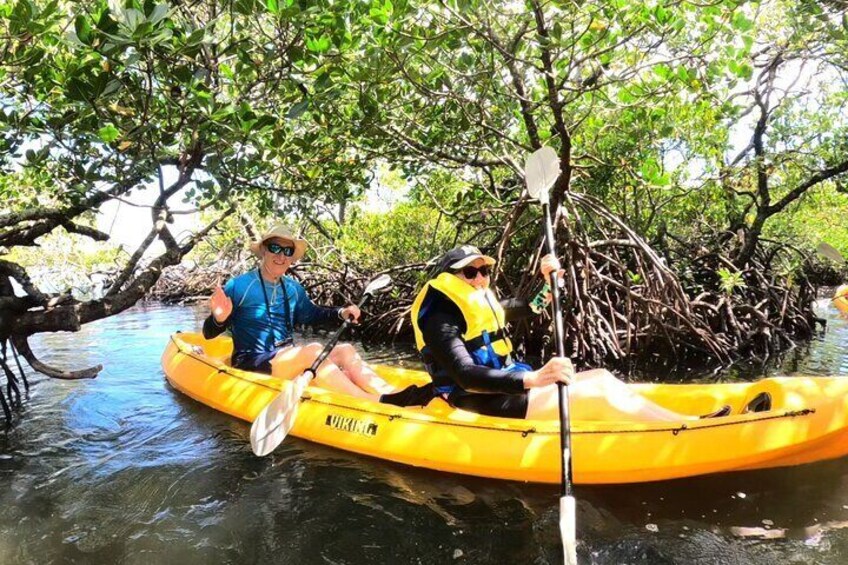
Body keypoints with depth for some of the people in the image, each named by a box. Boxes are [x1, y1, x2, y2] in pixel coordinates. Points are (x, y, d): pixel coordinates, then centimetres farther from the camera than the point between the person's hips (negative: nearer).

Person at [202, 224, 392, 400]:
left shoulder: (294, 289, 10)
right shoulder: (239, 286, -7)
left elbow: (311, 315, 28)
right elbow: (209, 334, -6)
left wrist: (341, 313, 11)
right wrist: (219, 318, -29)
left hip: (290, 361, 7)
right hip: (250, 366, -7)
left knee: (345, 350, -13)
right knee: (313, 350, -30)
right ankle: (377, 403, -43)